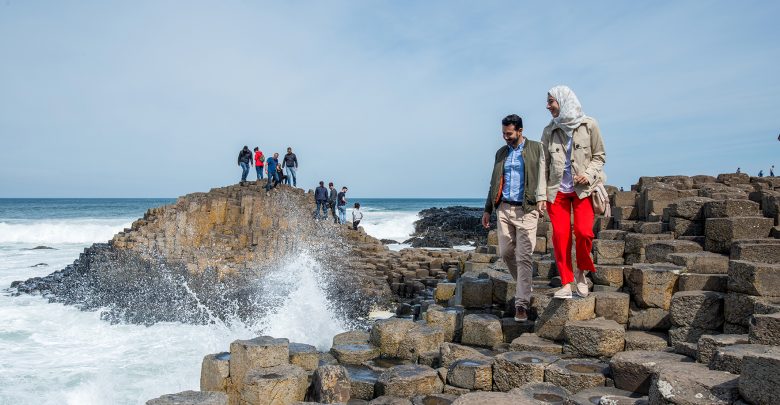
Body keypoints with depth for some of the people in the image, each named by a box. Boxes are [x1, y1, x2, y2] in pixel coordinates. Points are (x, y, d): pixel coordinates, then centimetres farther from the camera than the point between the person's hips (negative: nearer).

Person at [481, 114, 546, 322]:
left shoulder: (535, 148, 2)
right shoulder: (501, 152, 16)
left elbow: (541, 174, -7)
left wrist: (541, 197, -24)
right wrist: (488, 209, 17)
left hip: (526, 210, -5)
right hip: (504, 209, 5)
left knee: (523, 257, -7)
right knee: (506, 252, 8)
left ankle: (522, 303, -4)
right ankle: (524, 285, 31)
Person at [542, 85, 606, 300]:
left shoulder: (589, 125, 1)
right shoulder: (549, 131, 7)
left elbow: (600, 155, 5)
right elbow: (544, 164, 7)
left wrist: (589, 174, -13)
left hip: (583, 189, -2)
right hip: (557, 189, 2)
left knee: (583, 231, -15)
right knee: (560, 235, -3)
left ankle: (581, 272, 12)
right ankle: (566, 284, 5)